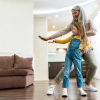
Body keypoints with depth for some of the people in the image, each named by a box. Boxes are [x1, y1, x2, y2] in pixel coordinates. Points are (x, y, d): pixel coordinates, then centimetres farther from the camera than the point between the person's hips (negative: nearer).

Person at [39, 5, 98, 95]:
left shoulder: (89, 21, 1)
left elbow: (94, 32, -16)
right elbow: (62, 32, -6)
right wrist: (48, 38, -13)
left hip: (87, 48, 2)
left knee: (93, 65, -16)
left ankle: (87, 85, 7)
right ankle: (53, 85, -18)